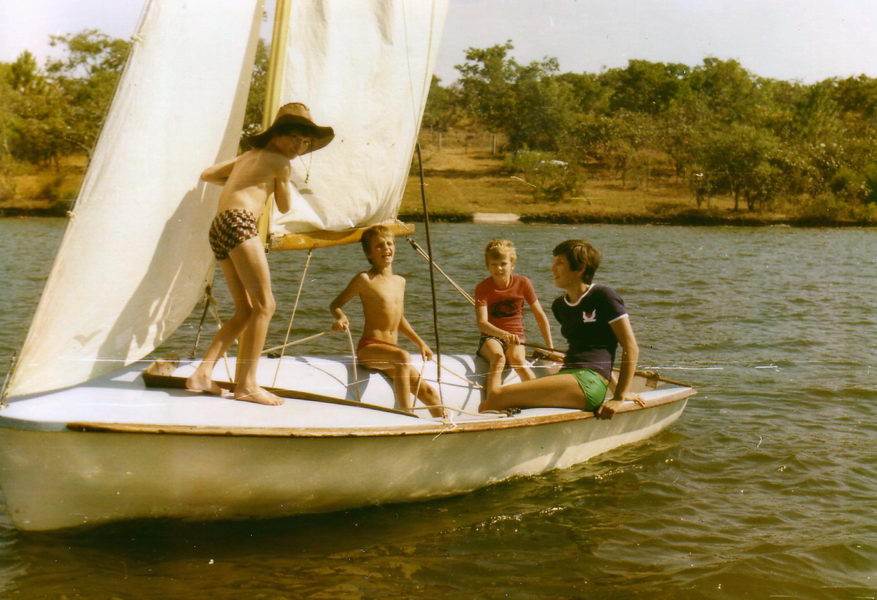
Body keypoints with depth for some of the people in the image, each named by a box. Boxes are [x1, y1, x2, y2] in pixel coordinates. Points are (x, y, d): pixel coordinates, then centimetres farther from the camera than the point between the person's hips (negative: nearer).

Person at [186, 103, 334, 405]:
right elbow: (284, 207, 11)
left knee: (245, 310, 11)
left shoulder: (248, 156, 26)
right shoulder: (280, 162, 2)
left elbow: (206, 175, 31)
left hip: (218, 228, 9)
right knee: (265, 304, -7)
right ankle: (247, 384, -9)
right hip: (240, 224, -9)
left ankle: (202, 374, 6)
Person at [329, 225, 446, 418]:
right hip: (370, 348, -7)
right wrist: (341, 318, -21)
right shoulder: (364, 279, -4)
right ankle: (407, 416, -36)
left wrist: (420, 342, 25)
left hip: (391, 351, 7)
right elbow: (335, 304, 1)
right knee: (403, 357, -37)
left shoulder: (400, 281, 16)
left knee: (427, 391, -2)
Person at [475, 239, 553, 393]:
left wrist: (550, 348, 2)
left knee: (516, 358, -35)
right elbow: (482, 323, -19)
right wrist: (505, 334, -37)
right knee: (498, 357, -36)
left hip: (516, 337, 1)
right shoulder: (482, 288, -6)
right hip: (491, 337, -1)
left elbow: (540, 316, 4)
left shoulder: (523, 283, -1)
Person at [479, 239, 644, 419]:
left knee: (498, 397, -23)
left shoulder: (603, 296, -2)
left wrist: (620, 397, -10)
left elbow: (631, 348, -4)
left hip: (590, 383, -7)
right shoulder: (560, 306, 20)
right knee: (486, 406, -14)